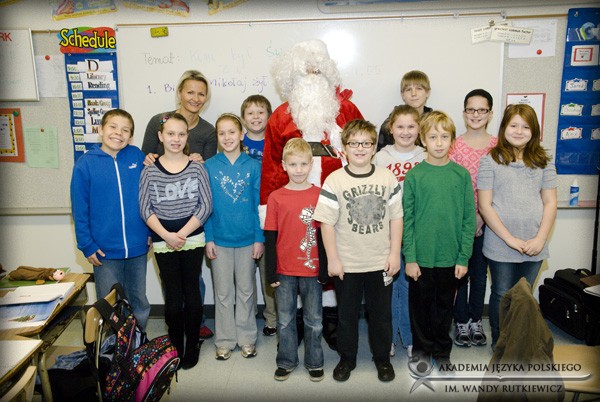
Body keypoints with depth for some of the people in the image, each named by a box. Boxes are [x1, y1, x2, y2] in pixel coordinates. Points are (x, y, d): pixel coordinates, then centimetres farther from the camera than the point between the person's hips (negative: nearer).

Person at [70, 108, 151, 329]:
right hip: (105, 251, -2)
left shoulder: (137, 156, -2)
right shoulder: (85, 164, -8)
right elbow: (79, 209, -5)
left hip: (138, 247, 2)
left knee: (140, 302, 18)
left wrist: (151, 232, 3)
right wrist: (87, 245, -7)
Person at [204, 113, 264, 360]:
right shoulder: (209, 167, -2)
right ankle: (224, 340, 25)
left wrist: (260, 238, -5)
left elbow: (259, 204, -1)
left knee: (246, 291, 12)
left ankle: (247, 338, 26)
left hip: (248, 239, 0)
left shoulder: (253, 166, -3)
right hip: (220, 239, 0)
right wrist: (208, 238, -5)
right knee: (223, 293, 11)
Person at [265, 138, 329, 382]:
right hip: (284, 270, 1)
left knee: (314, 319, 12)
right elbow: (270, 237, 0)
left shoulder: (320, 195, -3)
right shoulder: (276, 197, -2)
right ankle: (286, 362, 31)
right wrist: (271, 271, -2)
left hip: (312, 269, 0)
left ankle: (314, 363, 29)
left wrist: (325, 268, -2)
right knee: (285, 319, 13)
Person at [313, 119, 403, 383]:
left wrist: (395, 254, -1)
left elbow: (396, 218, 2)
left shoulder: (388, 178, -1)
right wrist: (332, 259, -9)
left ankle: (382, 358, 36)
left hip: (380, 263, 2)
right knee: (347, 314, 14)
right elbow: (326, 223, -8)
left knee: (381, 313, 16)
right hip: (346, 264, -1)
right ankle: (347, 359, 34)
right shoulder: (334, 181, -8)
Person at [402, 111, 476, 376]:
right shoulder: (414, 175, -5)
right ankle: (421, 351, 31)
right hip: (421, 257, -1)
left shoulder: (461, 174, -1)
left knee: (444, 306, 16)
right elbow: (407, 219, -5)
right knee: (420, 305, 12)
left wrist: (463, 257, -3)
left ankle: (442, 351, 35)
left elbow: (469, 219, 1)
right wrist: (409, 257, -8)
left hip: (450, 257, 1)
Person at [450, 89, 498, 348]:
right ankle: (461, 322, 22)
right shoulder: (454, 146, -3)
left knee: (480, 272, 13)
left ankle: (475, 320, 29)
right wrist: (469, 216, -11)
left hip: (487, 220, 2)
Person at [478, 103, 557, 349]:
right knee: (502, 296, 10)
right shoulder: (490, 161, -6)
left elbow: (550, 203, 4)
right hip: (500, 246, -3)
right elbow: (484, 206, -9)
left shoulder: (543, 162, 5)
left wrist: (540, 239, -8)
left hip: (534, 246, 3)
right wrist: (510, 239, -13)